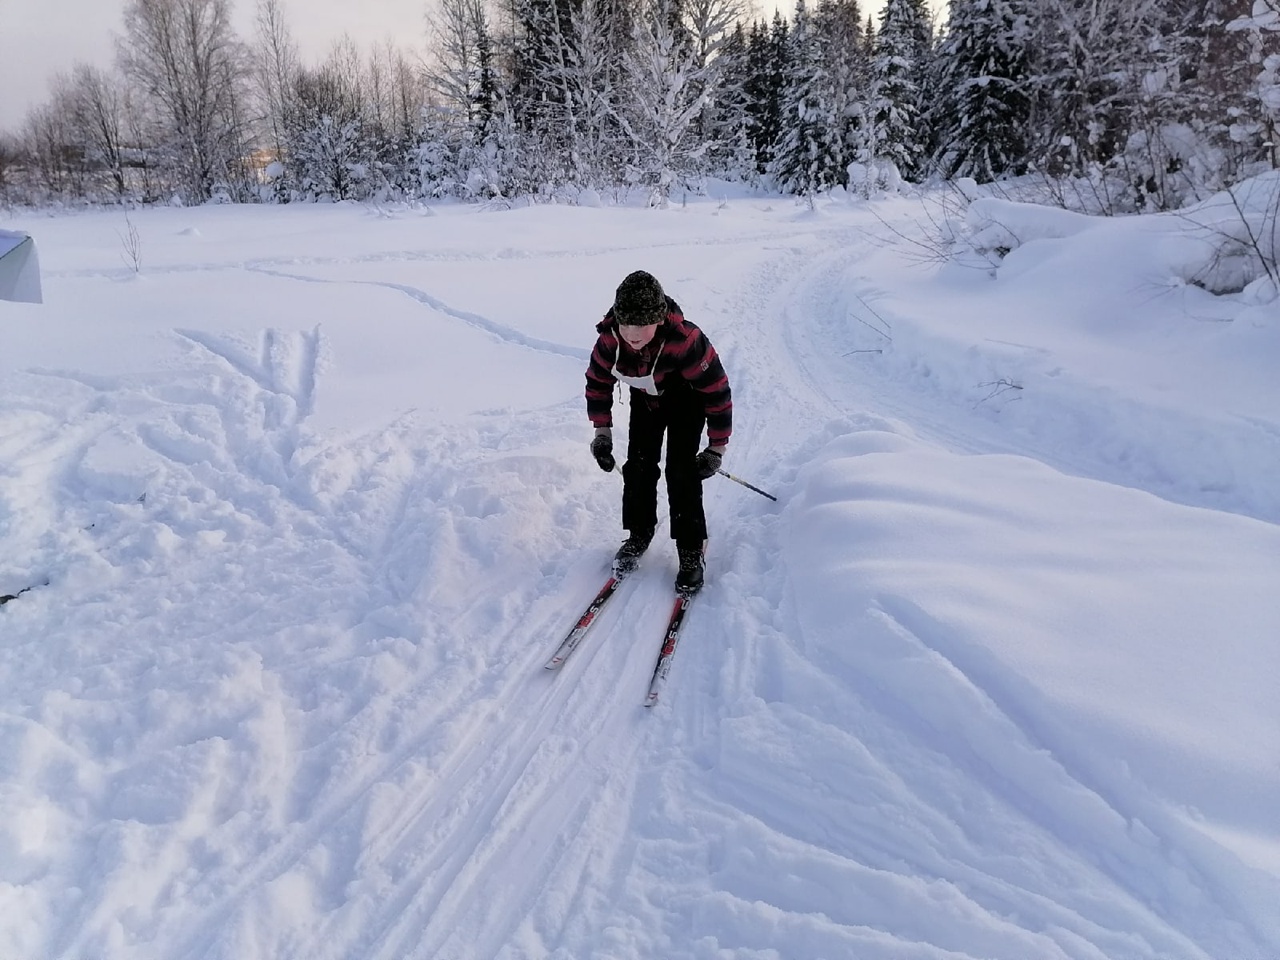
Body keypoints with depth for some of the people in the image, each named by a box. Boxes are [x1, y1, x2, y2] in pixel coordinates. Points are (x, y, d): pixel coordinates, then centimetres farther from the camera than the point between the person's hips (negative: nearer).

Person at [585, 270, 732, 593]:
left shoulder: (685, 341, -41)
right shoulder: (610, 339, -29)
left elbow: (717, 391, -29)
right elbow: (598, 382, -7)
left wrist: (717, 448, -23)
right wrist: (602, 431, -8)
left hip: (687, 399, -4)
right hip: (645, 397, 4)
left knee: (681, 470, -13)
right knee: (639, 465, 0)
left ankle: (692, 549, -1)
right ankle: (639, 533, 22)